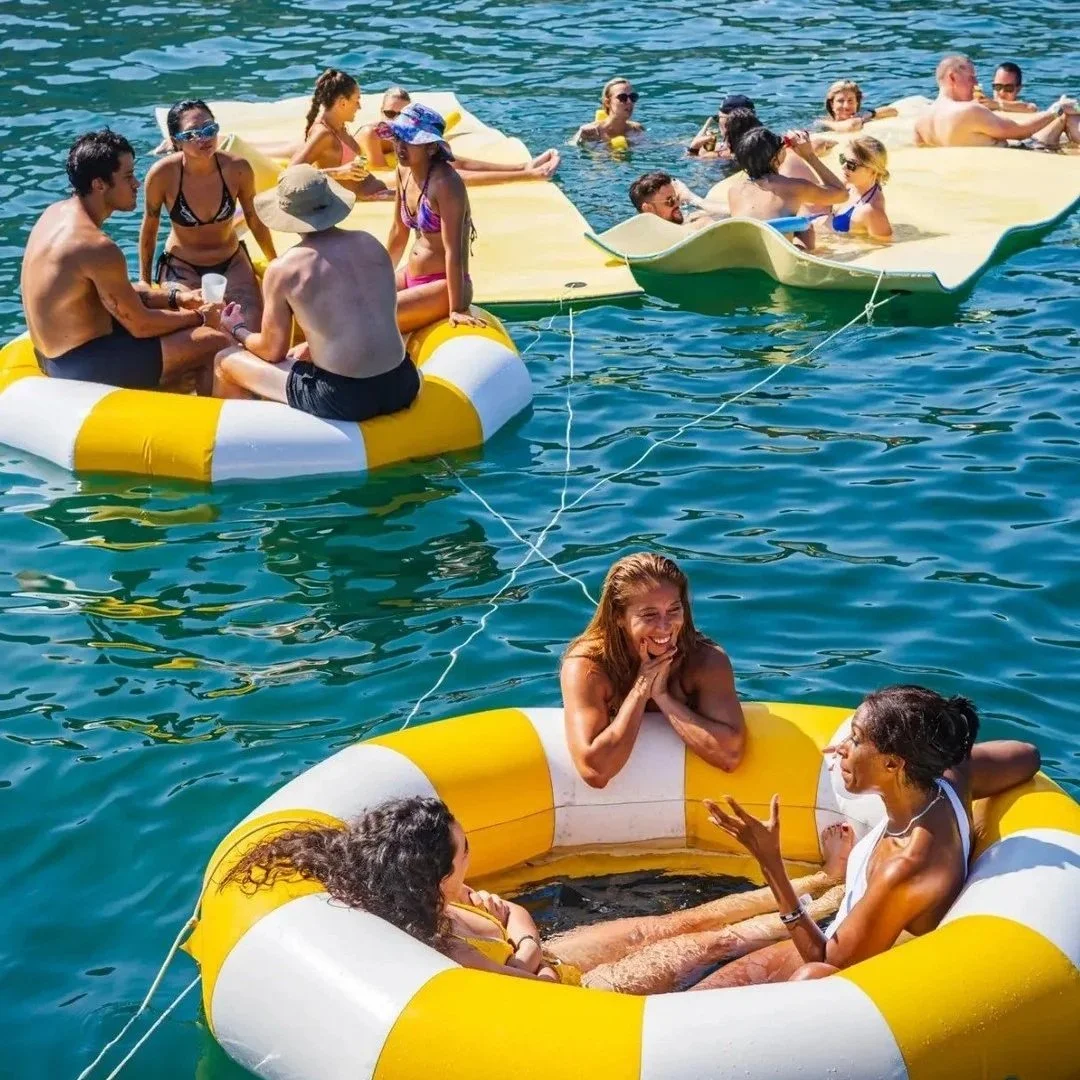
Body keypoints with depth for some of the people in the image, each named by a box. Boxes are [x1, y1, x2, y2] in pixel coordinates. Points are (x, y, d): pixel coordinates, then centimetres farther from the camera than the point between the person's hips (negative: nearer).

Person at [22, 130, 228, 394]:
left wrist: (175, 298, 8)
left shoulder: (57, 213, 3)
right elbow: (140, 325, -16)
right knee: (215, 343, -9)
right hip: (84, 366, -10)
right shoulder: (97, 247, -25)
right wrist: (199, 317, -1)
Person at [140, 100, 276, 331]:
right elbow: (149, 228, -5)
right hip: (181, 267, -2)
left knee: (258, 327, -16)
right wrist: (145, 283, 3)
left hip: (232, 262, 2)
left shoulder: (237, 168, -18)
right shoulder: (163, 174, -22)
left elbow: (255, 220, 1)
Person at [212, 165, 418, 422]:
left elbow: (273, 351, 2)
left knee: (225, 361, 16)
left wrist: (239, 330, 23)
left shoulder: (283, 270, -9)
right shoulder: (371, 244, 5)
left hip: (343, 400, -6)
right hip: (402, 386, 6)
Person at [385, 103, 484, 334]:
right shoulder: (404, 173, 4)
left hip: (443, 286, -9)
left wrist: (457, 309, -25)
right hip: (411, 277, 9)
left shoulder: (445, 184, -20)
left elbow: (454, 250, -23)